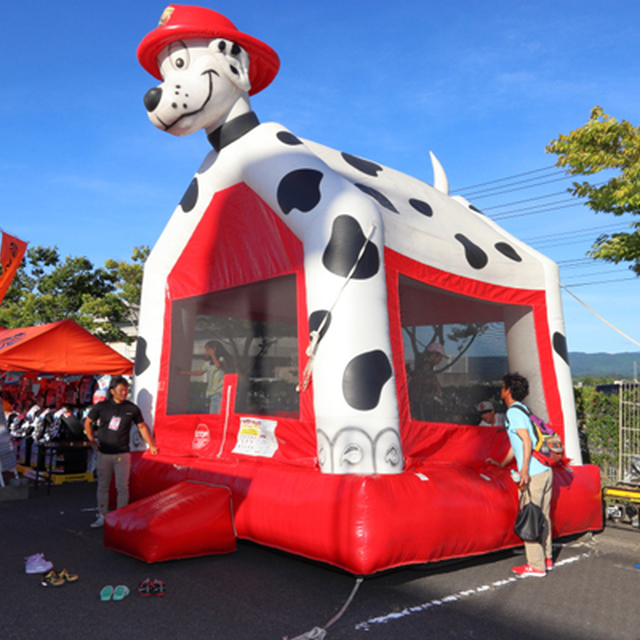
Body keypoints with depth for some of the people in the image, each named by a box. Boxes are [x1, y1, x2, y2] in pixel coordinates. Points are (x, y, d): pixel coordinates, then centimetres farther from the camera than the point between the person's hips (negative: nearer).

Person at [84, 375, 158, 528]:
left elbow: (142, 426, 8)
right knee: (103, 486, 10)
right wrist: (91, 441, 6)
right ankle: (102, 516, 23)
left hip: (122, 454, -1)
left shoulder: (132, 409, -2)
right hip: (103, 454, 1)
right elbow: (87, 422, 12)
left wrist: (151, 445, 2)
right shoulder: (101, 406, -1)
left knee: (122, 487, 0)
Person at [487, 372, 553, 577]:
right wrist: (502, 464, 34)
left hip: (532, 473, -9)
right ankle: (546, 559, 25)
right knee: (542, 516, 16)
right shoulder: (522, 409, 19)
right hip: (546, 470, 9)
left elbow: (527, 441, -20)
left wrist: (524, 470, -25)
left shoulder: (513, 411, -9)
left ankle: (536, 566, 4)